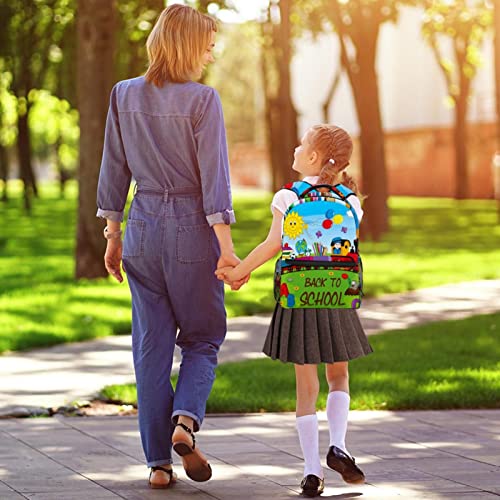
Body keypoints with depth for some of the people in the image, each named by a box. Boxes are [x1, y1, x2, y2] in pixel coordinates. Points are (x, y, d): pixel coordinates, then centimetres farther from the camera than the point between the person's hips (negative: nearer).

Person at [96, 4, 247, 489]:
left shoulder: (124, 95, 3)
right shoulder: (202, 99, -11)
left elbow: (113, 170, 7)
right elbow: (214, 177, -13)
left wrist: (112, 235, 15)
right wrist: (226, 248, -12)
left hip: (142, 228, 4)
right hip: (192, 229, -4)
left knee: (150, 346, 8)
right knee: (203, 338, 13)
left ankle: (159, 462, 8)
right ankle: (185, 418, -12)